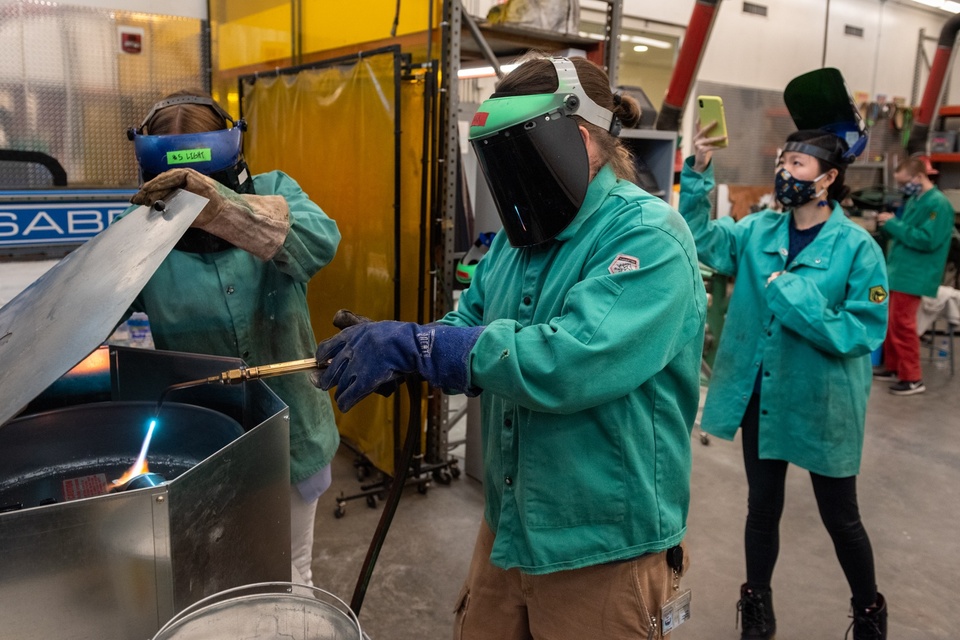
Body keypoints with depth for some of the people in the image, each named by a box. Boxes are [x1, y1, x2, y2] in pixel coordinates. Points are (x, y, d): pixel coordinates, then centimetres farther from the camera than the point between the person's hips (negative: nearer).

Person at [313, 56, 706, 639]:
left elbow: (570, 361, -32)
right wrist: (390, 352, -13)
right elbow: (470, 324, 7)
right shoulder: (521, 236, 8)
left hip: (604, 545, -7)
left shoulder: (648, 237, -19)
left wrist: (418, 346, -28)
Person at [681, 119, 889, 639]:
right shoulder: (758, 231, 0)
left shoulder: (857, 247, -13)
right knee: (762, 508, 18)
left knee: (840, 518, 14)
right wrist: (697, 175, -25)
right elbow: (702, 239, -15)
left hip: (822, 403, -3)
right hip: (761, 398, 3)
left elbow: (864, 333, -16)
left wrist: (796, 298, -26)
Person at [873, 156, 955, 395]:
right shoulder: (913, 200, 13)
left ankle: (913, 379, 2)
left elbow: (927, 240, -23)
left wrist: (893, 224, -20)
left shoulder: (939, 204, -14)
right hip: (897, 272, 9)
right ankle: (893, 367, 26)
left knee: (902, 325, -7)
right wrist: (888, 225, 1)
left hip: (912, 276, -9)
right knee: (889, 322, 14)